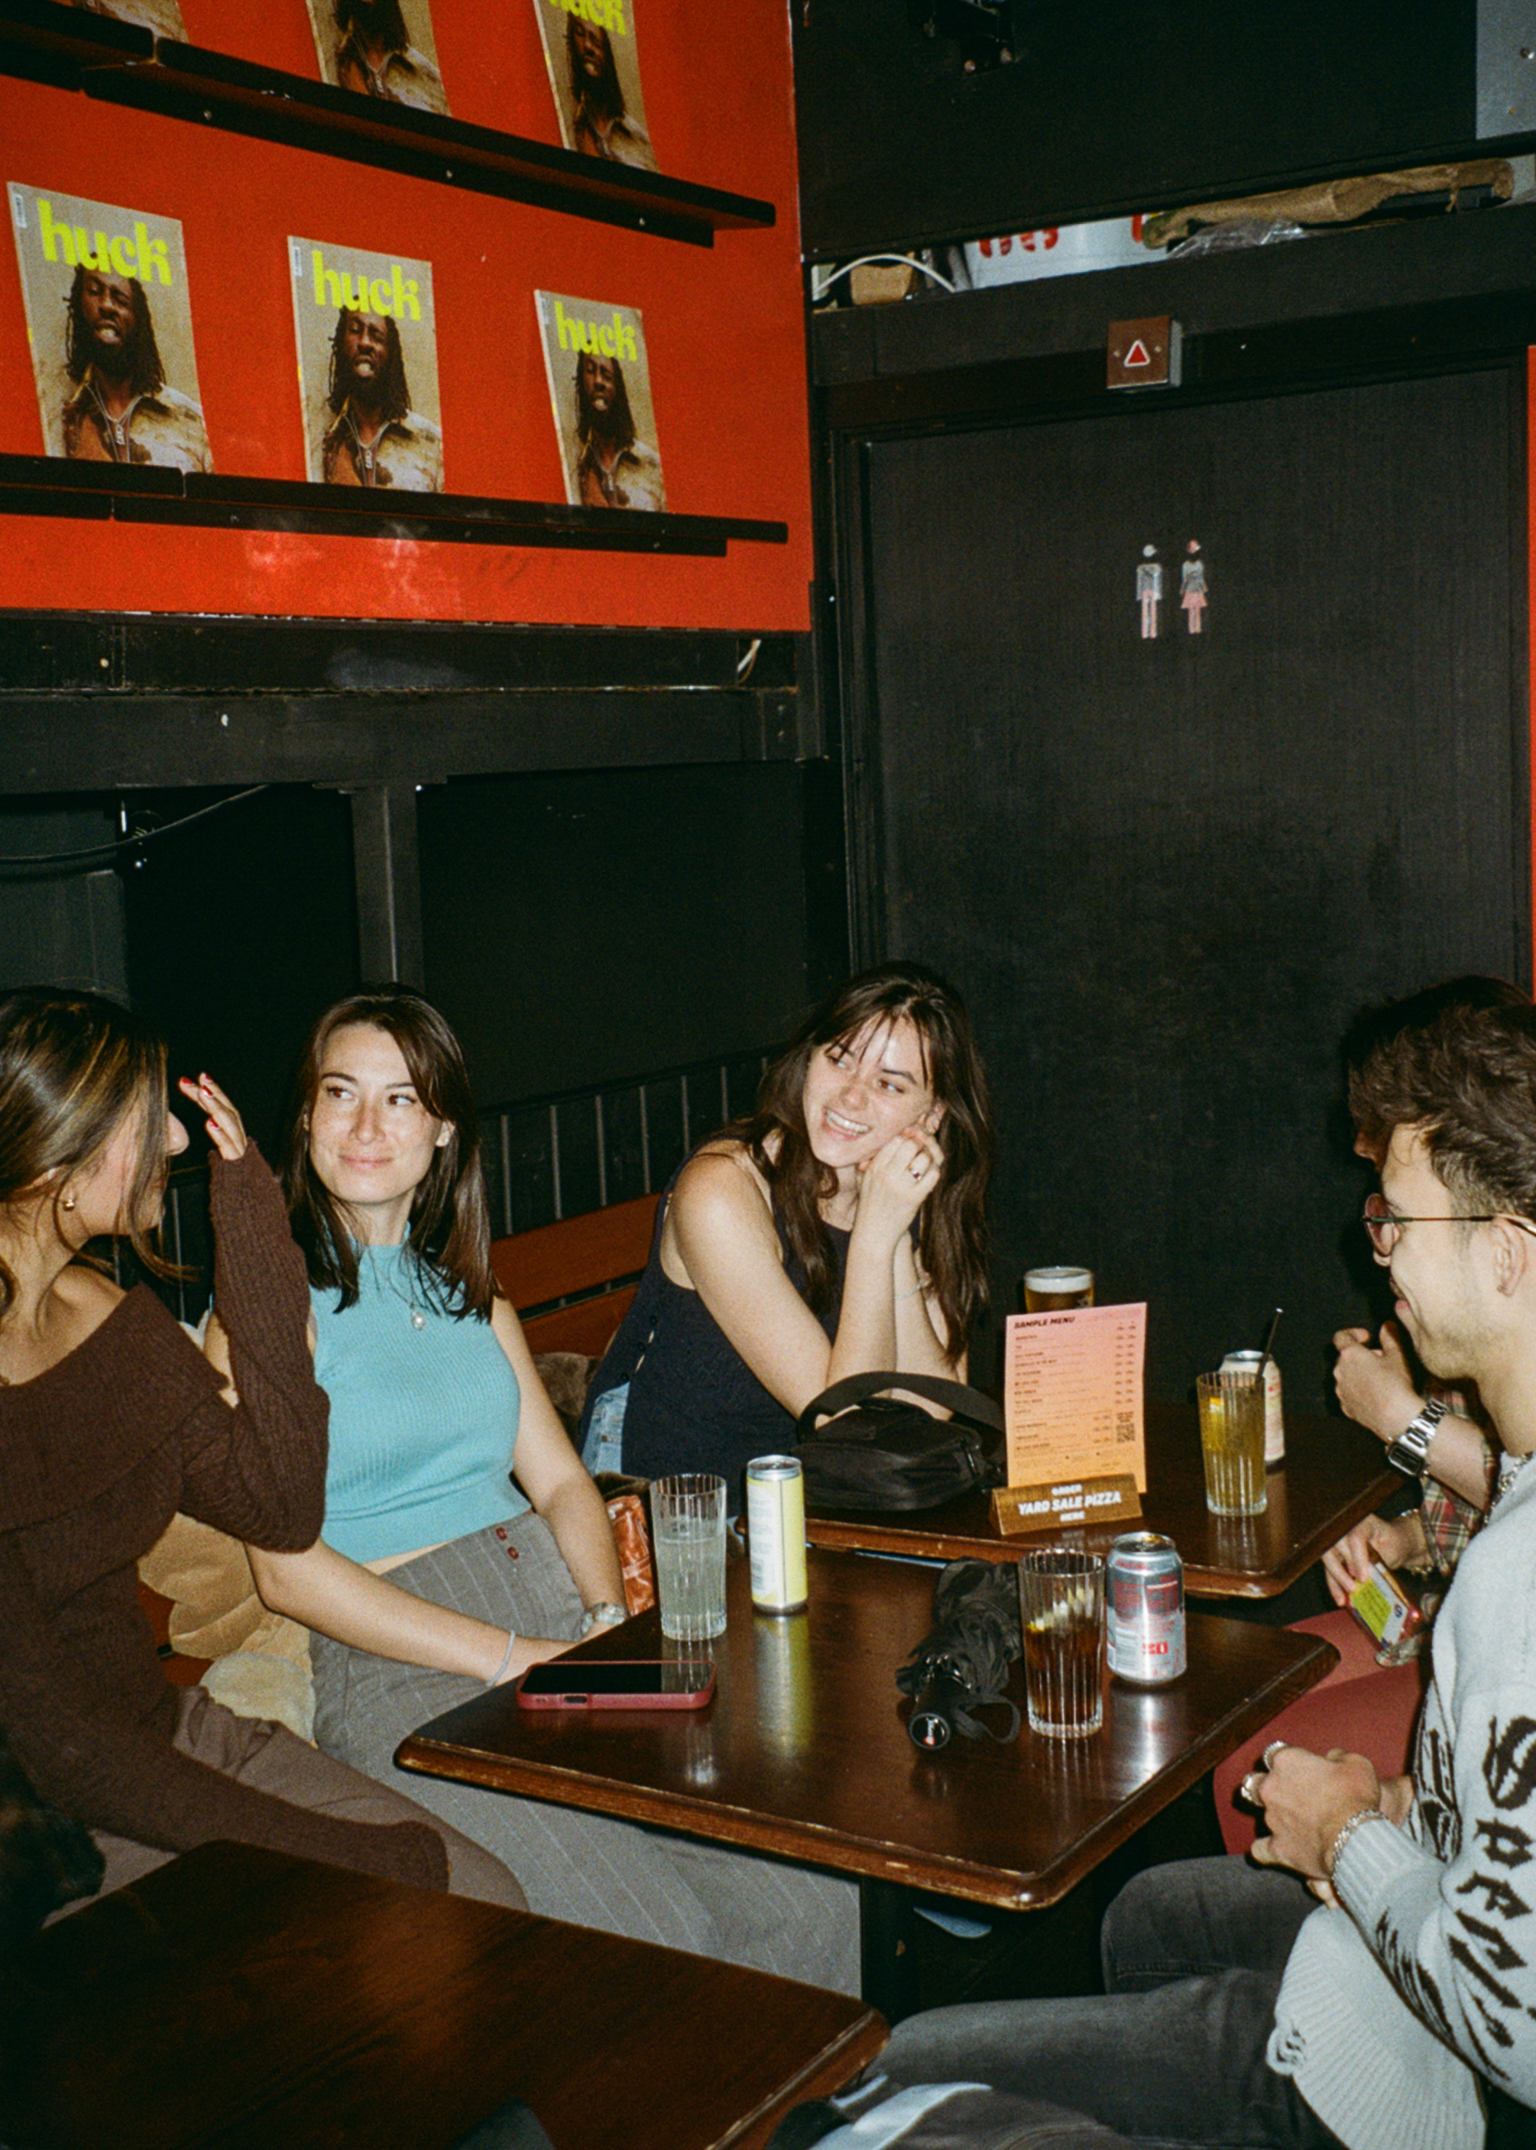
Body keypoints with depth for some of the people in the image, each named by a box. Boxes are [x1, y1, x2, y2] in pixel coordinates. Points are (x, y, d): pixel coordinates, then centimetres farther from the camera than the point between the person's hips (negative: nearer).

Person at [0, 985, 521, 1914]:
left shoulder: (110, 1314, 4)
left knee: (488, 1901, -7)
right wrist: (365, 1860, -21)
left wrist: (253, 1233, -4)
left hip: (164, 1726, 8)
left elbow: (283, 1506, 2)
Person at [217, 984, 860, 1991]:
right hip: (402, 1663, -5)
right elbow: (288, 1567, -8)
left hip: (562, 1608, 5)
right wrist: (512, 1658, -14)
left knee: (811, 1898, -14)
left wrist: (612, 1617, -5)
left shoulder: (467, 1290, 20)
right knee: (650, 1946, -24)